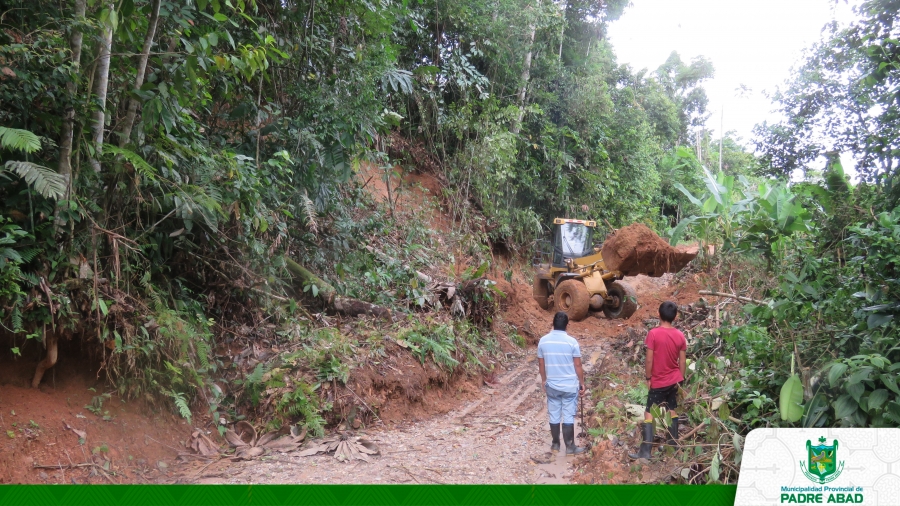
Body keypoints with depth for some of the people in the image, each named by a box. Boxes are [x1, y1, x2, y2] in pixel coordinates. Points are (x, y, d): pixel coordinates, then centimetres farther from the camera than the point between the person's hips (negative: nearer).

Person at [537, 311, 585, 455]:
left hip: (551, 385, 3)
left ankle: (555, 444, 24)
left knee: (554, 416, 13)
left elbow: (541, 364, 5)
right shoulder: (572, 342, -13)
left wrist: (543, 380, 19)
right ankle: (570, 447, 11)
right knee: (568, 417, 5)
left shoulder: (543, 341, -4)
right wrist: (582, 383, 4)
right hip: (570, 386, -3)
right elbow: (578, 365, -7)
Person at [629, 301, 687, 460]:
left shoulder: (653, 333, -18)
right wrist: (680, 380, 14)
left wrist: (648, 377, -5)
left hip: (658, 382, -5)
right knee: (672, 412, 18)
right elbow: (682, 361, 3)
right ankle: (673, 445, 29)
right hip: (674, 381, 5)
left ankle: (645, 451, -5)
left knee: (649, 414, -1)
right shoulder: (680, 335, -3)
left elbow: (649, 360, -17)